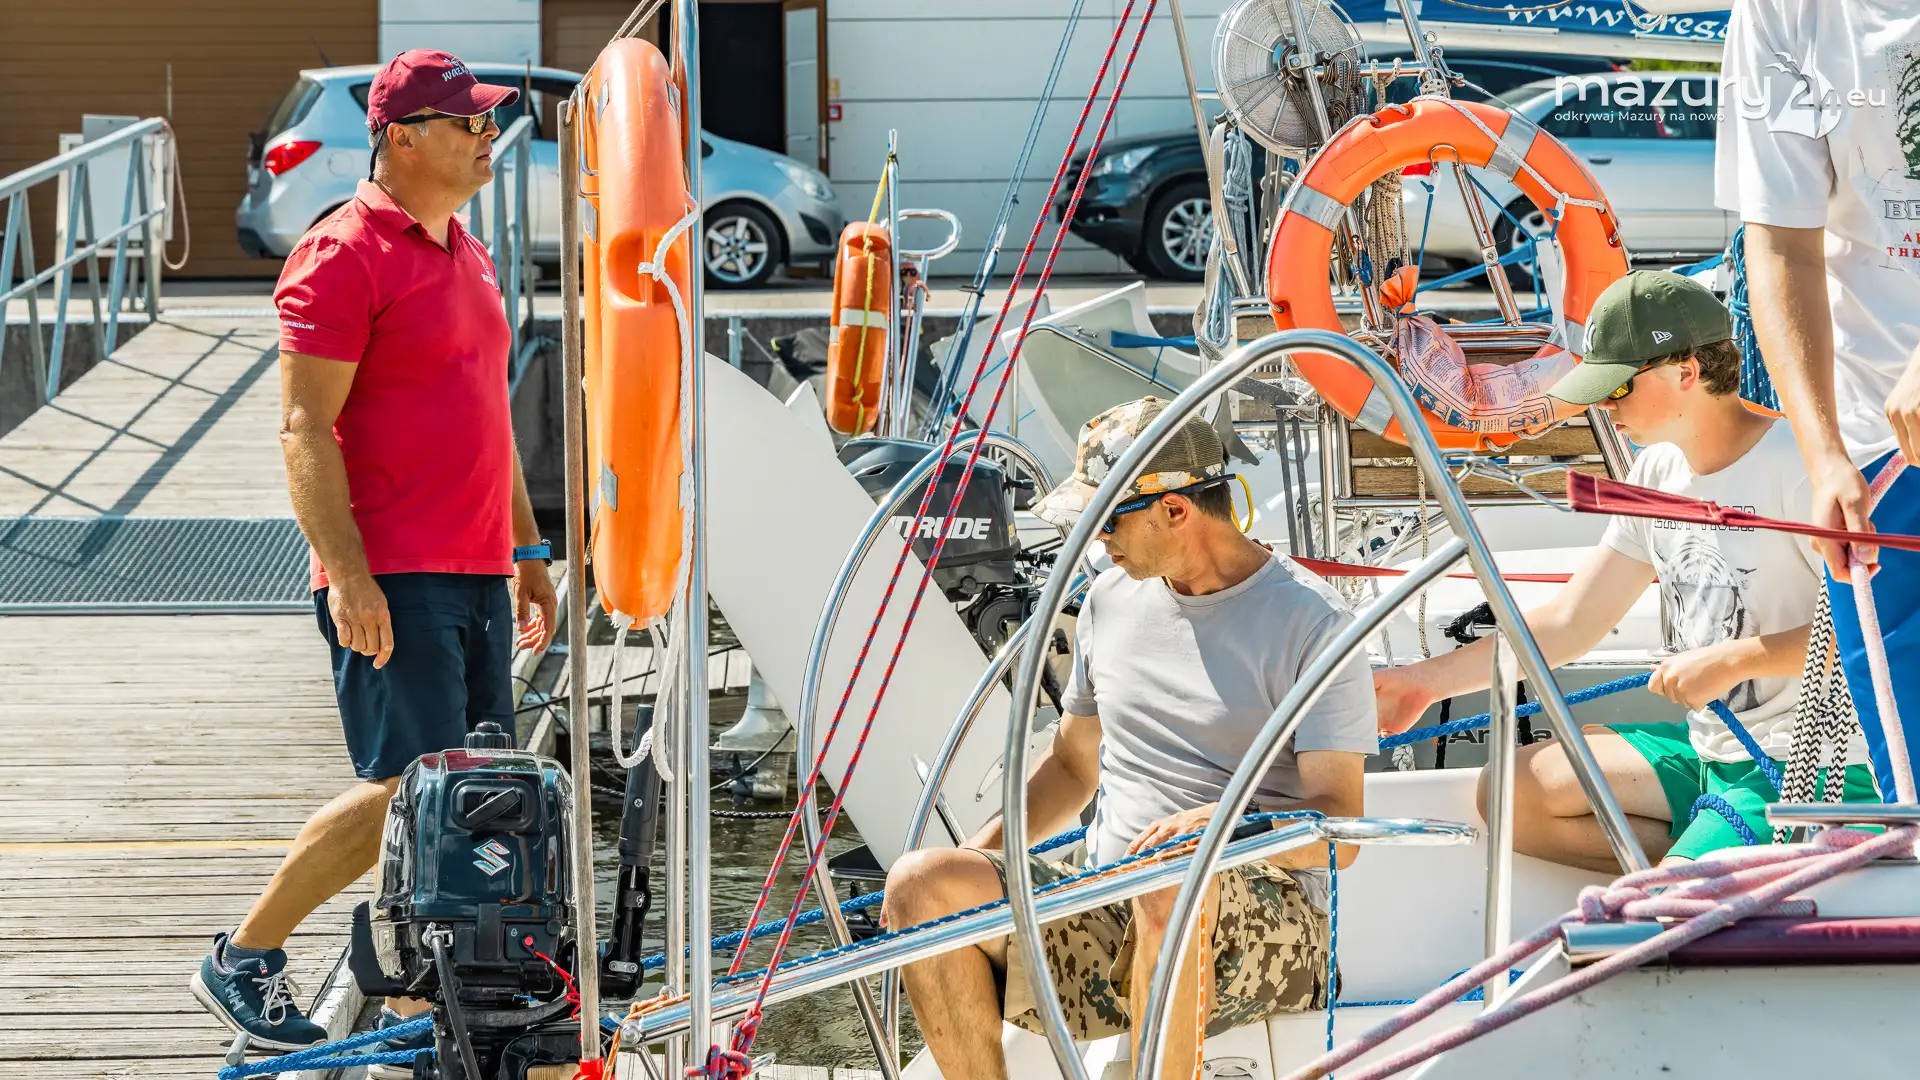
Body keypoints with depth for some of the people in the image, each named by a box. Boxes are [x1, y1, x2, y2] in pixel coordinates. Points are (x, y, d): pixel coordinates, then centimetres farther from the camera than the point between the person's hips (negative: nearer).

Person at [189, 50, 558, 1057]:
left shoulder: (467, 255, 17)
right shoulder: (342, 255, -11)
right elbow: (305, 426, -16)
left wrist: (527, 551, 23)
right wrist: (346, 574, -23)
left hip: (475, 572, 9)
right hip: (391, 579, -9)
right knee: (410, 788, -12)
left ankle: (412, 1014, 12)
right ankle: (243, 957, 4)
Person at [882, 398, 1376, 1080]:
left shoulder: (1311, 625, -6)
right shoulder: (1112, 599, 15)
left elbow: (1339, 827, -12)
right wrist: (976, 861, 9)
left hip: (1265, 921, -6)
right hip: (1107, 918, 6)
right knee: (921, 883, -18)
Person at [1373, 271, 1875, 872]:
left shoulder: (1795, 468, -17)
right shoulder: (1659, 472, 10)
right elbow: (1570, 622, 14)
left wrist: (1732, 660, -23)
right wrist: (1426, 681, 10)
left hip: (1813, 774, -9)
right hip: (1707, 750, 9)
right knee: (1513, 792, -1)